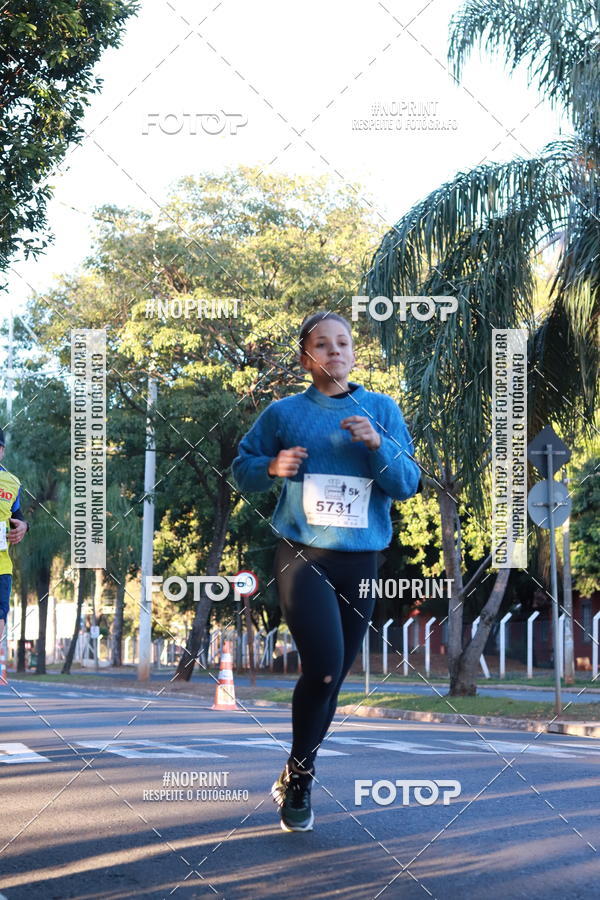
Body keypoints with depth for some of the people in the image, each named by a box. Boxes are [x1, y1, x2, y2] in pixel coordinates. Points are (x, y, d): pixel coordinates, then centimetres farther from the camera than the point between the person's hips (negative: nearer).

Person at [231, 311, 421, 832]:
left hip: (361, 563, 3)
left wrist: (378, 444, -16)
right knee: (323, 669, -17)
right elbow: (241, 469, 10)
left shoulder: (382, 411, 5)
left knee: (334, 677, 10)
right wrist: (272, 467, -11)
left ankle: (296, 778, 29)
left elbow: (408, 485, 1)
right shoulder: (283, 413, 2)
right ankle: (298, 780, 4)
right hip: (303, 558, -3)